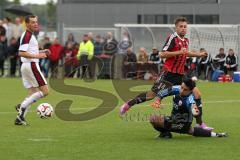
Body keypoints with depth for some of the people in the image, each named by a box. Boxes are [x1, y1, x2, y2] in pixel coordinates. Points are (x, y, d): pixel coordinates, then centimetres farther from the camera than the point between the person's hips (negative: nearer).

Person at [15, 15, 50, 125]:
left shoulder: (30, 35, 18)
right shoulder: (27, 35, -14)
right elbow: (21, 53, -23)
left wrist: (41, 52, 16)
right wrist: (37, 56, -26)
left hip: (26, 66, 10)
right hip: (31, 65, -10)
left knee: (33, 93, 11)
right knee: (45, 91, -9)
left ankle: (20, 118, 5)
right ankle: (22, 106, -12)